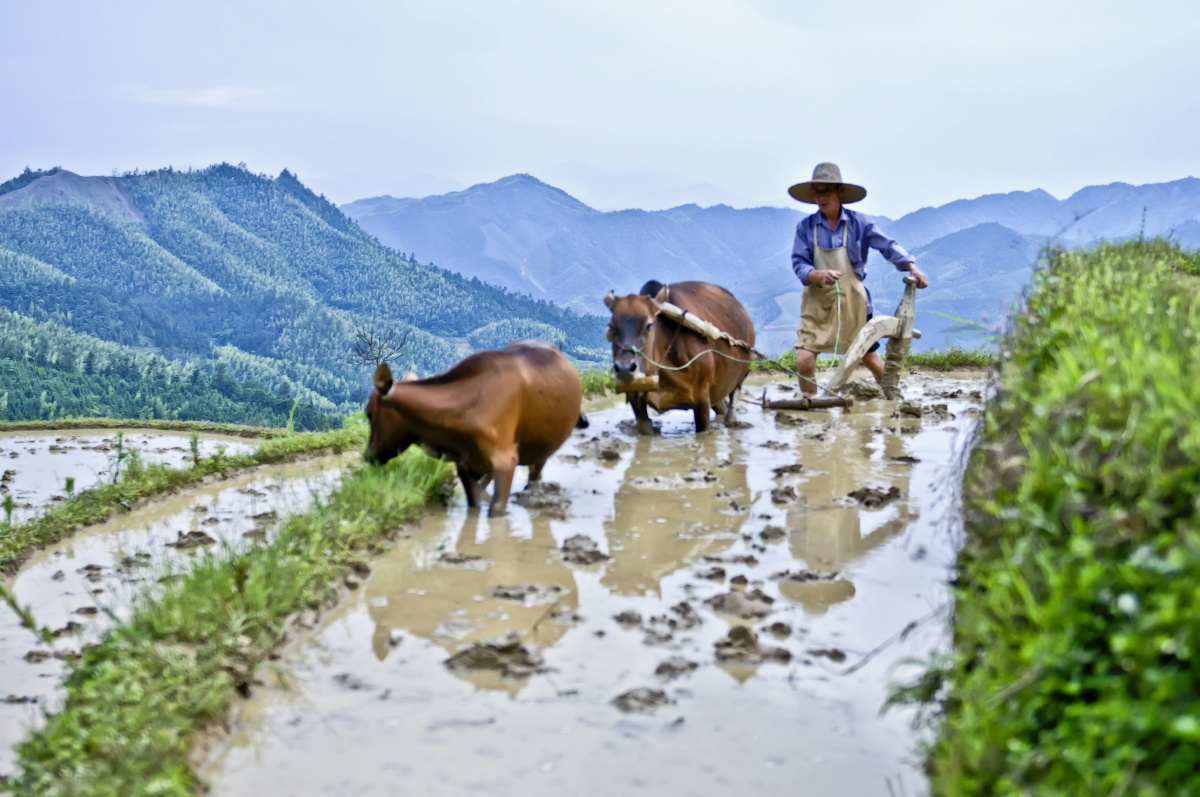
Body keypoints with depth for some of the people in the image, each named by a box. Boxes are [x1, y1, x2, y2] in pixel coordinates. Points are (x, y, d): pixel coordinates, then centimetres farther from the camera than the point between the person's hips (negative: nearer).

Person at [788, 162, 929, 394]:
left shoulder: (859, 222, -4)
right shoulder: (806, 226, -3)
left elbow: (888, 246, -6)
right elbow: (798, 263, -7)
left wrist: (912, 267, -22)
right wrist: (819, 275, -29)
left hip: (853, 301, 0)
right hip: (817, 303, 0)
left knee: (872, 361, 8)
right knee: (804, 361, -12)